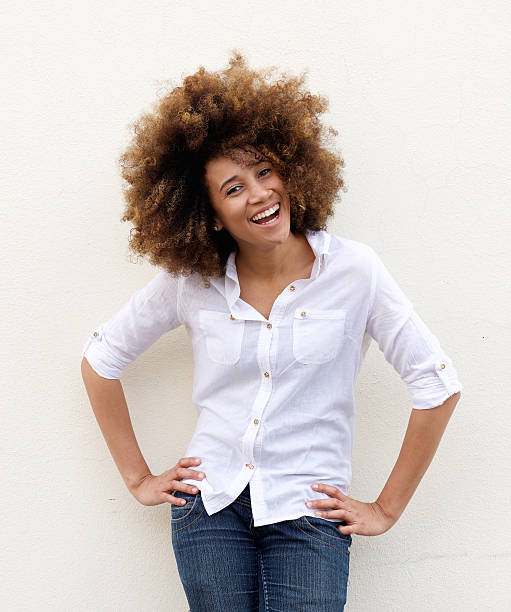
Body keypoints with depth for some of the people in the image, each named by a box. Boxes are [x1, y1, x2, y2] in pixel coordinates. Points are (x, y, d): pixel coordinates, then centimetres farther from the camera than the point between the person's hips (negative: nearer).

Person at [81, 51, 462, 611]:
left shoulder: (353, 270, -9)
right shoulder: (188, 281, -3)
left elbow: (437, 386, -5)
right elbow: (100, 359, 9)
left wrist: (387, 509, -1)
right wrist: (137, 479, 7)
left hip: (307, 510, -1)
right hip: (209, 503, 2)